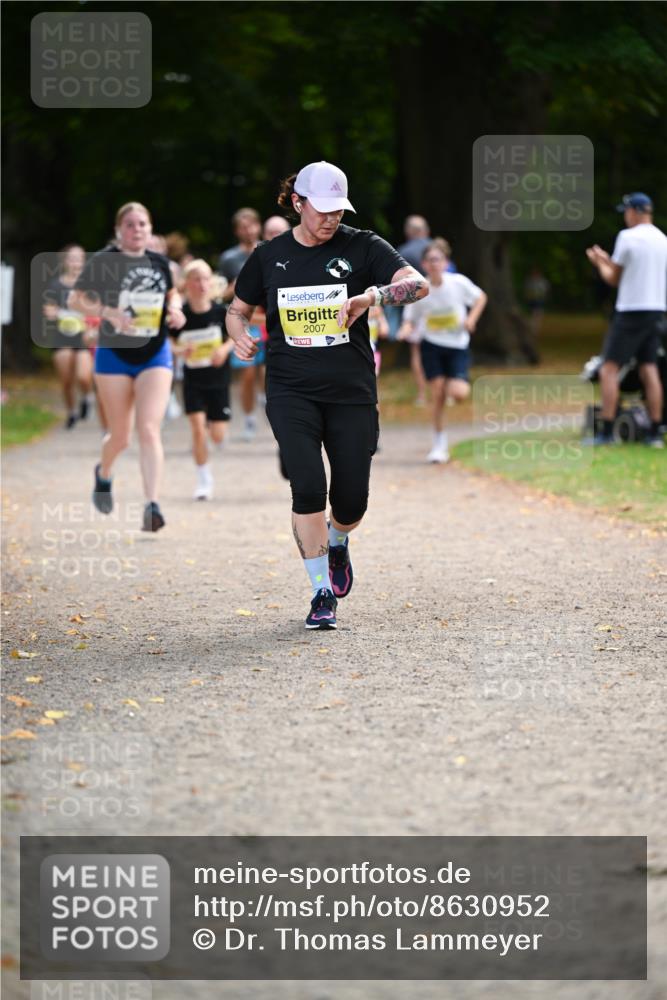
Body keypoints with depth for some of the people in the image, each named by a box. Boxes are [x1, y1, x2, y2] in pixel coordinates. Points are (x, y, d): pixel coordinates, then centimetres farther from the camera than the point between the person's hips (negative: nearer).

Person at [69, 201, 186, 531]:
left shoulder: (159, 262, 4)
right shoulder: (103, 261, -8)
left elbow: (171, 293, 21)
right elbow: (75, 299, -6)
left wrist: (175, 309, -1)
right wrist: (108, 311, -22)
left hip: (155, 356, 2)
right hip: (114, 355, -2)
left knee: (149, 430, -13)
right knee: (120, 435, 8)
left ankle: (152, 506, -17)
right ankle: (103, 474, 43)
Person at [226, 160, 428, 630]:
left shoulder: (361, 247, 0)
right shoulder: (268, 257, 5)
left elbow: (418, 283, -12)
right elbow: (237, 310, 19)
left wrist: (371, 296, -30)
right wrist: (241, 336, -4)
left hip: (351, 392, 0)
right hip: (291, 391, 0)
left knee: (351, 500, 1)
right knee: (308, 486, -19)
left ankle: (337, 544, 39)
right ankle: (322, 593, -7)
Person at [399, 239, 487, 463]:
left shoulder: (458, 283, -10)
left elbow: (481, 297, 6)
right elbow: (410, 319, -1)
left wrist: (471, 319, -9)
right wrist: (406, 329, -24)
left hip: (458, 346, 0)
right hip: (431, 346, 0)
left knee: (458, 393, -18)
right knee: (438, 396, -6)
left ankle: (460, 384, 22)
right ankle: (439, 446, 8)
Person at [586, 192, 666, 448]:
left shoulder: (628, 237, -10)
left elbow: (614, 279, -2)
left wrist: (599, 263, 17)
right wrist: (608, 260, 28)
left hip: (630, 311, -7)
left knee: (609, 369, -4)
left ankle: (607, 432, -10)